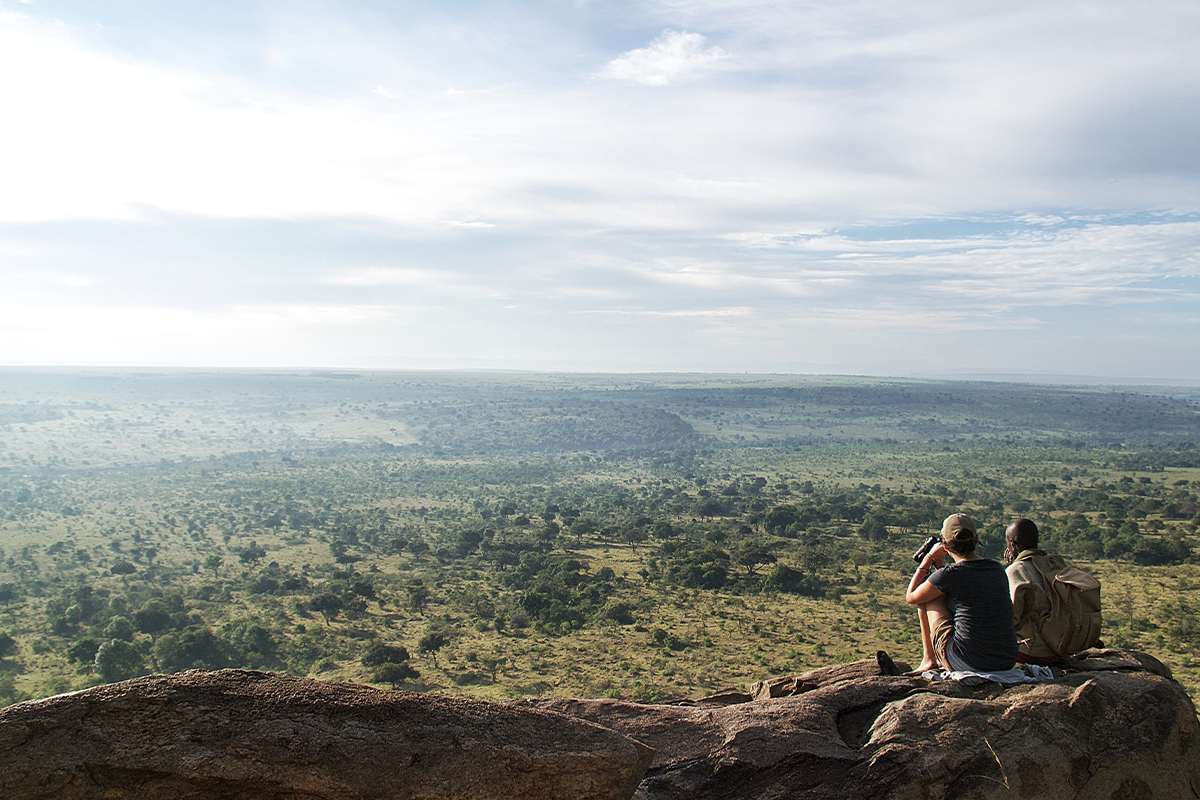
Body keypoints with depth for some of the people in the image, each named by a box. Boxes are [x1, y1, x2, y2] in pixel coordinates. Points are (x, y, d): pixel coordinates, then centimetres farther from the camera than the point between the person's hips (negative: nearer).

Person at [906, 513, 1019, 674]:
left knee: (927, 596, 13)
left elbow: (911, 597, 6)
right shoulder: (998, 569, 5)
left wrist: (929, 558, 11)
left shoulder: (949, 575, -12)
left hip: (968, 664, -6)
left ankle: (929, 659, 20)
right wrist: (938, 565, 29)